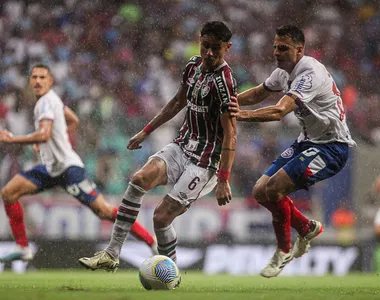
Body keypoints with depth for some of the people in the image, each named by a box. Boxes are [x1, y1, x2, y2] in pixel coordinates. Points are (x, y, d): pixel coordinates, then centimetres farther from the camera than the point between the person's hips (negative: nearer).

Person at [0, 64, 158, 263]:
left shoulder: (46, 101, -16)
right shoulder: (51, 99, 12)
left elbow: (43, 134, -30)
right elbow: (73, 121, 27)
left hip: (68, 167, -10)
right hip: (51, 167, 10)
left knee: (104, 211, -13)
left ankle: (153, 242, -7)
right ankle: (22, 248, 4)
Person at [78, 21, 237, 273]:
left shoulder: (223, 81, -20)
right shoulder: (193, 65, 5)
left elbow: (230, 134, -21)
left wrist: (223, 180, -25)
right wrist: (146, 132, 24)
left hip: (206, 162, -7)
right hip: (182, 146, 7)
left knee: (162, 216, -12)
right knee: (140, 179, -19)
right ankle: (111, 255, -17)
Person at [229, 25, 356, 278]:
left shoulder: (311, 74, -25)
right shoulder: (284, 71, 4)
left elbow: (280, 111, -39)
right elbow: (259, 94, 22)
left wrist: (244, 115, -53)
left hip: (332, 146, -9)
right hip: (308, 141, 9)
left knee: (274, 187, -23)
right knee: (261, 192, 1)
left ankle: (284, 251, -2)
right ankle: (307, 228, 24)